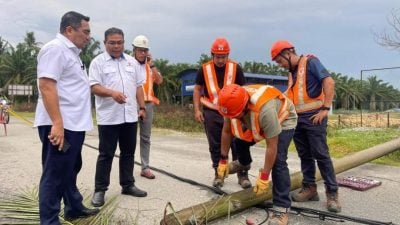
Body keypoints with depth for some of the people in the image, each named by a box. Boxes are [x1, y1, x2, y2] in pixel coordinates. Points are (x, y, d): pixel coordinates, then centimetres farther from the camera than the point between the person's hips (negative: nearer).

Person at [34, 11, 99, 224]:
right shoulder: (55, 48, -12)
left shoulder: (71, 52, 19)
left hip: (74, 124, 10)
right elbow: (46, 86, -21)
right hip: (60, 125, -10)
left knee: (70, 170, 20)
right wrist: (57, 123, -27)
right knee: (55, 175, -2)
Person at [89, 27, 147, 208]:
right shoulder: (98, 62, -2)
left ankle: (128, 185, 25)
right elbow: (94, 87, -12)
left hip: (130, 116, 5)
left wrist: (142, 107, 9)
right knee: (106, 154, 2)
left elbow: (138, 86, 14)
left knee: (128, 152, 12)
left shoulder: (132, 62, 13)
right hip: (108, 117, -5)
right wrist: (112, 93, -29)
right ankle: (100, 189, 13)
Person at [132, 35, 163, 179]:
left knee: (145, 137, 8)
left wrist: (151, 64, -5)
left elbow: (159, 81, 2)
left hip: (148, 104, 5)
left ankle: (145, 168, 14)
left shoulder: (150, 65, 13)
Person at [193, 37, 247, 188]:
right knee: (215, 146, 8)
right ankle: (218, 174, 21)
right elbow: (197, 89, 9)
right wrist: (197, 110, 1)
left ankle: (243, 174, 11)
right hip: (211, 113, 1)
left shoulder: (235, 68, -1)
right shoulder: (204, 69, 1)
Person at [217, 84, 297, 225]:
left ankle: (281, 209, -12)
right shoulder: (232, 104, -26)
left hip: (283, 120, -6)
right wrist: (223, 160, -5)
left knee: (278, 161, -19)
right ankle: (244, 163, 41)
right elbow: (226, 132, -11)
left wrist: (264, 177, -29)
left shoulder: (265, 109, -45)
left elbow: (272, 147, -36)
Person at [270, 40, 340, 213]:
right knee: (305, 155, 10)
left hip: (313, 116, -8)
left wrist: (325, 109, -19)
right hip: (297, 118, 8)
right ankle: (309, 188, 19)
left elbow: (329, 82, -15)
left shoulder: (310, 62, -6)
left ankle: (332, 193, 3)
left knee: (321, 155, -5)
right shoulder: (292, 72, 17)